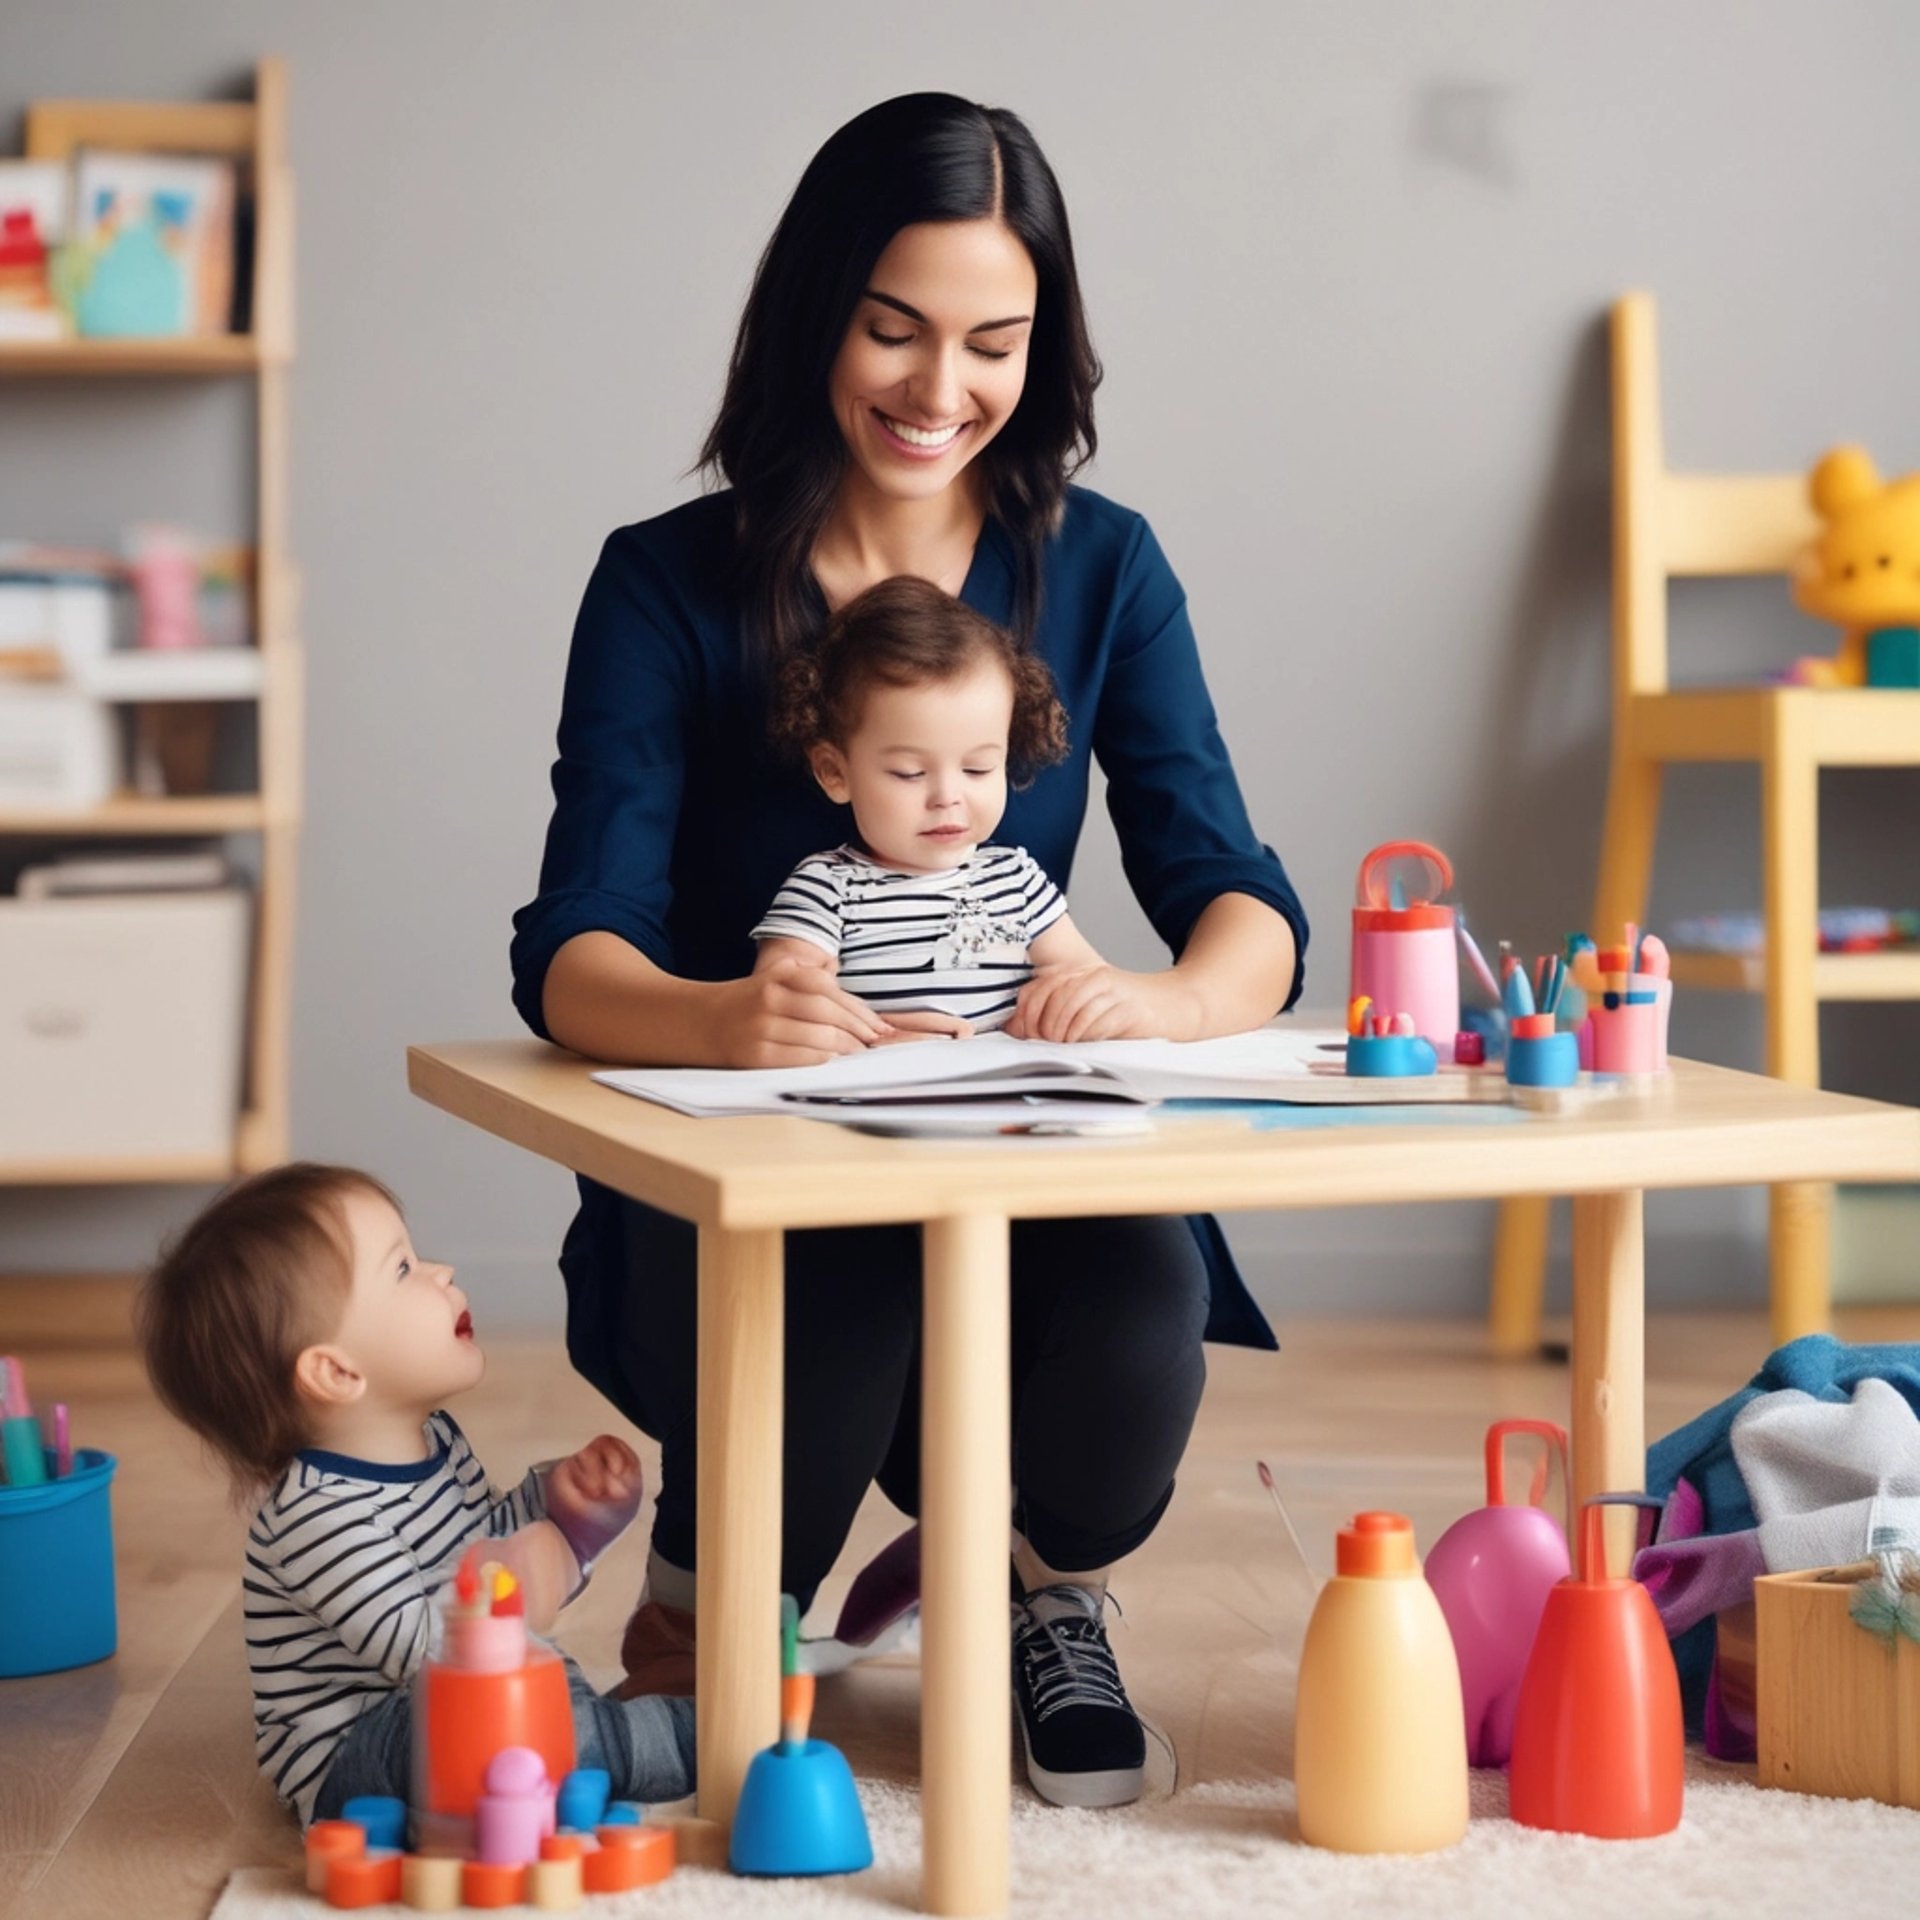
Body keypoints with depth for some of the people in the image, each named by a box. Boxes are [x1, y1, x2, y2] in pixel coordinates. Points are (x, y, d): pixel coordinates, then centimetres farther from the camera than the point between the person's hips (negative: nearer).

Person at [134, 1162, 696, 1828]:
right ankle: (686, 1745, -27)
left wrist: (557, 1498, 7)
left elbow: (493, 1537, 23)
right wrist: (510, 1594, -36)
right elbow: (413, 1646, -32)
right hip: (349, 1764, -11)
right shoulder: (317, 1515, -26)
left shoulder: (436, 1441, 6)